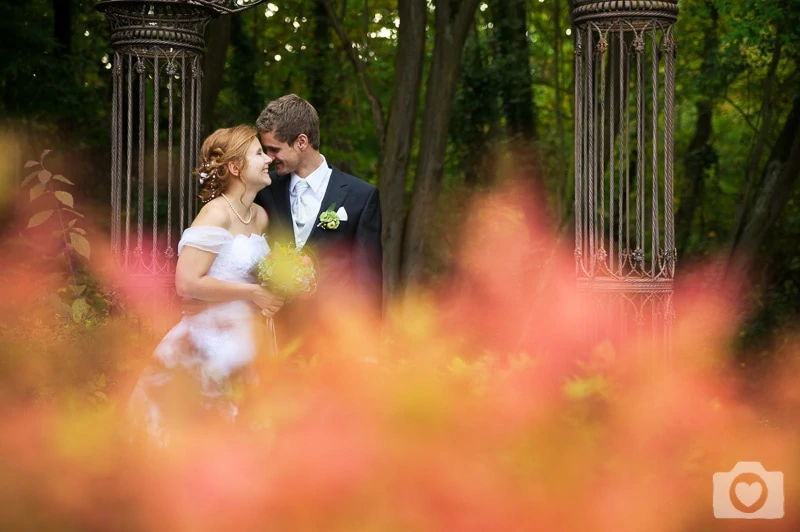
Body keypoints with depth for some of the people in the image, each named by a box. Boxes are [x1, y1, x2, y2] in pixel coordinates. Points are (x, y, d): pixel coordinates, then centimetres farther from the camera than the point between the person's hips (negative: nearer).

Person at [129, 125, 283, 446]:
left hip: (244, 344, 8)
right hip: (212, 345, -8)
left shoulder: (261, 217, 11)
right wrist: (252, 293, -16)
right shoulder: (216, 213, -13)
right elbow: (187, 283, -21)